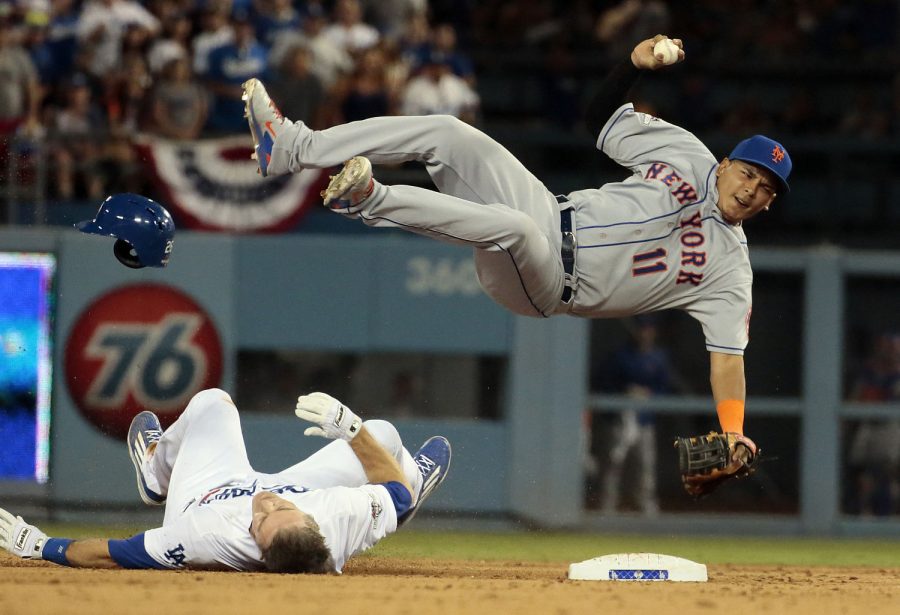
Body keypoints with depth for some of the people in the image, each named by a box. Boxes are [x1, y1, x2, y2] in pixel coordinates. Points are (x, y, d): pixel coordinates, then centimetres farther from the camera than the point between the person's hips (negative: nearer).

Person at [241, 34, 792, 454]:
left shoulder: (730, 271, -5)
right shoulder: (688, 155, 7)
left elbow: (729, 352, -12)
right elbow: (604, 116, 13)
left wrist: (734, 433, -27)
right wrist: (637, 64, -7)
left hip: (548, 286, -5)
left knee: (511, 227, -41)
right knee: (445, 133, -12)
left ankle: (372, 200, -40)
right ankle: (293, 148, -12)